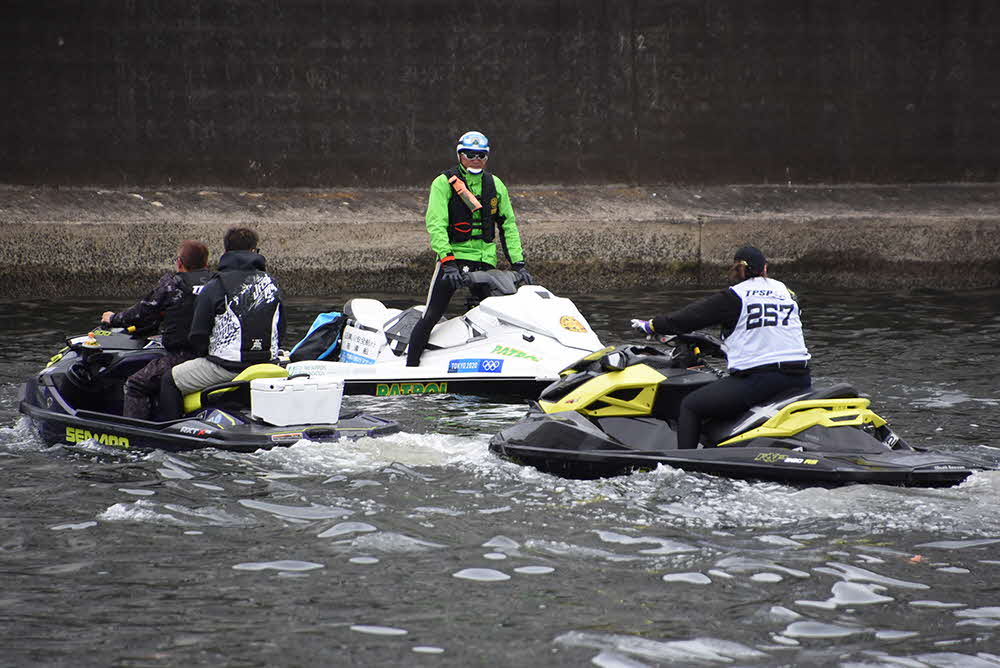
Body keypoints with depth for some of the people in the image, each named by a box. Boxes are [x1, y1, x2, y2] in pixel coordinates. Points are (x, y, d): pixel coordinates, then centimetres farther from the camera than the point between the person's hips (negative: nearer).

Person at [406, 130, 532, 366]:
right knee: (431, 317, -9)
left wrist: (518, 263, 6)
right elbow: (435, 224, -12)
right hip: (454, 256, -4)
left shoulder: (496, 185, 12)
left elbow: (508, 225, 16)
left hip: (485, 259, 4)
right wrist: (447, 260, -24)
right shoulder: (443, 183, -2)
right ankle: (410, 367, -5)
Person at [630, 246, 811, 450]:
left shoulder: (734, 297, 0)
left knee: (690, 406, 6)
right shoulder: (786, 292, 16)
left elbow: (692, 315, 5)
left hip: (756, 379, -6)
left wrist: (651, 326, 20)